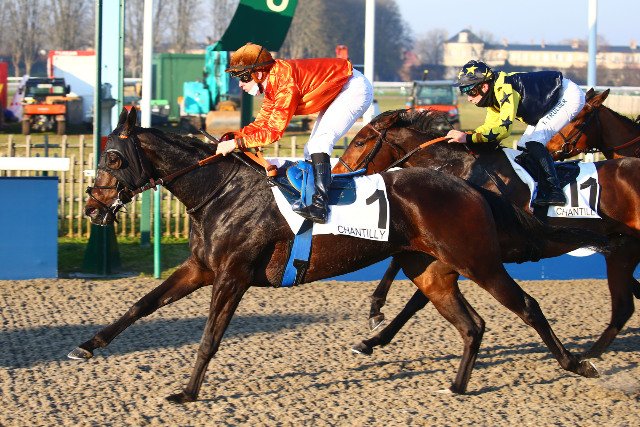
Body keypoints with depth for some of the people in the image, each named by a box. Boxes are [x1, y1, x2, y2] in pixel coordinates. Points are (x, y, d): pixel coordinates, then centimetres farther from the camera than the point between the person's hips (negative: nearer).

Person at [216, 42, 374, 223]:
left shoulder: (285, 81, -29)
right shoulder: (271, 82, 1)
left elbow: (274, 131, -30)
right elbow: (262, 123, 5)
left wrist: (236, 143, -28)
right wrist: (230, 138, -8)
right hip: (337, 92, 11)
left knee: (319, 144, -22)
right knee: (311, 151, 10)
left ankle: (320, 206, -30)